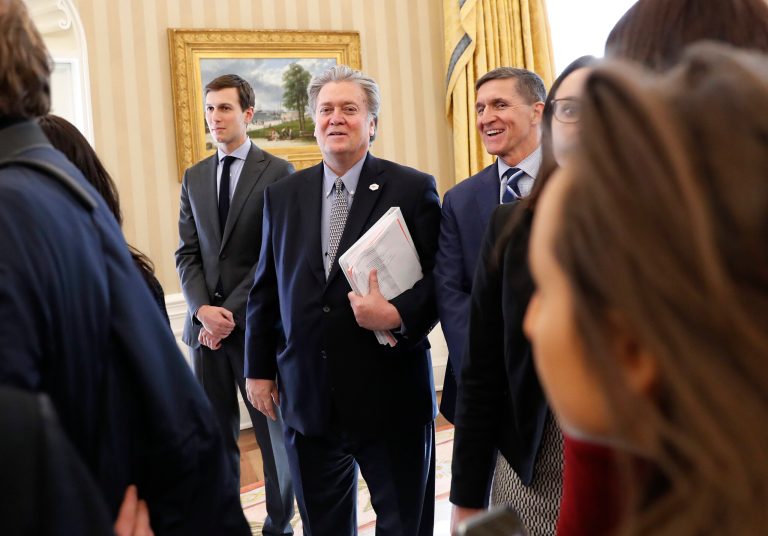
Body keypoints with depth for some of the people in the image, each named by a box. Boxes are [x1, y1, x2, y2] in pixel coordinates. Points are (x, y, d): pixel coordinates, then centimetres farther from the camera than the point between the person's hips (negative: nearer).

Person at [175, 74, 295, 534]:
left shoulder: (278, 172, -2)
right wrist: (202, 309, -8)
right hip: (206, 323, 4)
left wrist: (232, 313, -13)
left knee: (275, 432, 5)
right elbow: (187, 253, 9)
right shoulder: (194, 177, 13)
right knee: (215, 434, 9)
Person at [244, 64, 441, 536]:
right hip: (307, 400, 3)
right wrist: (259, 369, 11)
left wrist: (399, 315, -21)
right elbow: (265, 289, 12)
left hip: (391, 396, -3)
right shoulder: (282, 196, 8)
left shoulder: (413, 190, -4)